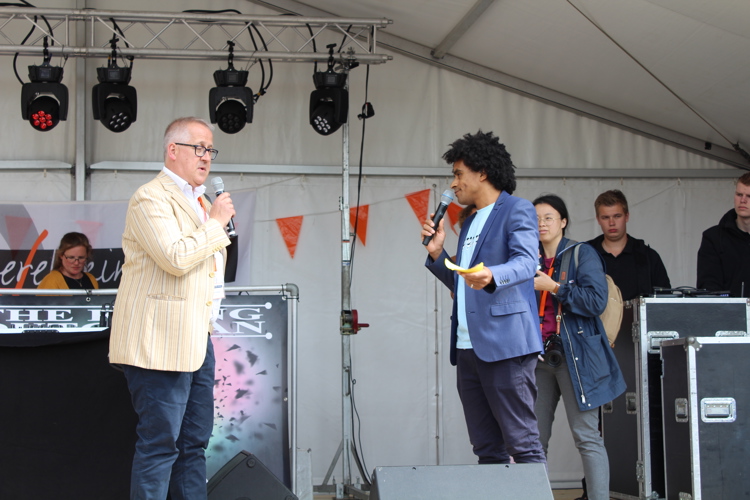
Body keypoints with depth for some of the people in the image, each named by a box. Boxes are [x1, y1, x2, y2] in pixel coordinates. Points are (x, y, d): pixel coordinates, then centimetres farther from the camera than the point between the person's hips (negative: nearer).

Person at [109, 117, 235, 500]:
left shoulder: (199, 201, 21)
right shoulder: (151, 198, -11)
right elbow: (176, 258, -23)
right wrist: (216, 221, -12)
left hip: (196, 338, 10)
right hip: (159, 340, -10)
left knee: (195, 441, 11)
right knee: (160, 444, -9)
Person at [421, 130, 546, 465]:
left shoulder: (517, 211, -2)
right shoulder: (470, 223, 24)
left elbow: (526, 263, -19)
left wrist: (491, 275, -38)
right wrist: (436, 253, 12)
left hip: (505, 345, -9)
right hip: (467, 347, 9)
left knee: (522, 443, -9)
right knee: (487, 449, 9)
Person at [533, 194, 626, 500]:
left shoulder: (582, 254, 1)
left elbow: (596, 300, -12)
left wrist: (553, 287, -11)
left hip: (575, 355, -5)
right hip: (538, 355, 5)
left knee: (586, 436, -8)